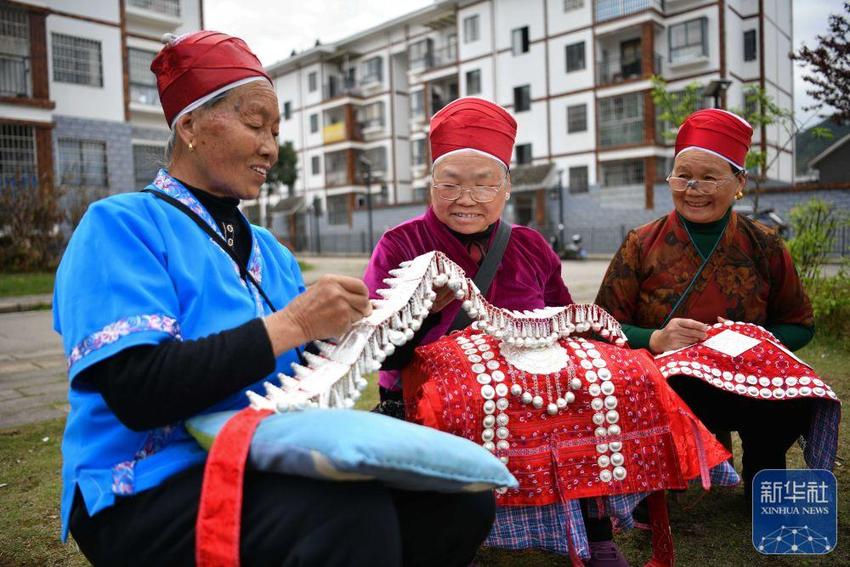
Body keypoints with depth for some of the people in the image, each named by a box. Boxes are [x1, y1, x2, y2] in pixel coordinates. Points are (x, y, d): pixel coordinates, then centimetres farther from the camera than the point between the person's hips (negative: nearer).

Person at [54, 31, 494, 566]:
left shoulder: (268, 250, 14)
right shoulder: (120, 226, -7)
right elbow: (137, 392, -20)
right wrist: (291, 324, -21)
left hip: (274, 467, 7)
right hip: (154, 489, -6)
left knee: (461, 494, -9)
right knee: (350, 515, -33)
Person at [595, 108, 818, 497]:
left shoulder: (764, 247, 5)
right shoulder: (641, 245, 0)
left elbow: (799, 325, 11)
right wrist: (654, 340, -22)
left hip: (744, 388, 2)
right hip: (660, 388, -1)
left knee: (796, 404, -30)